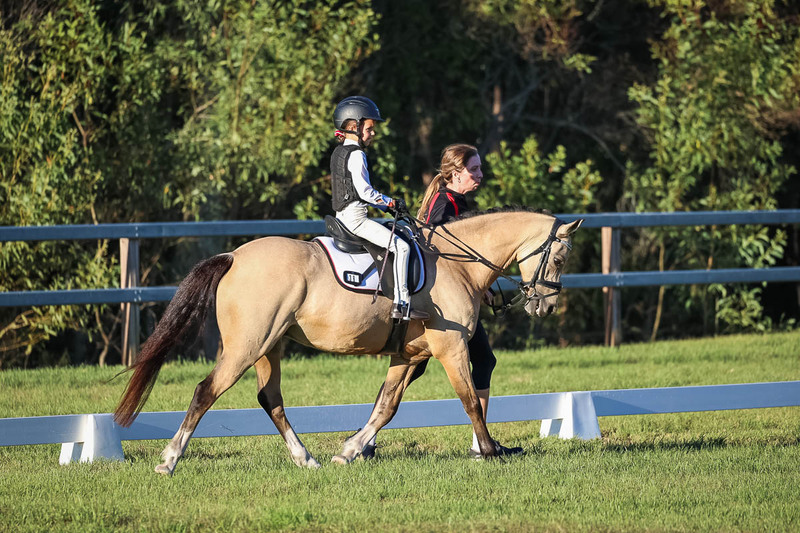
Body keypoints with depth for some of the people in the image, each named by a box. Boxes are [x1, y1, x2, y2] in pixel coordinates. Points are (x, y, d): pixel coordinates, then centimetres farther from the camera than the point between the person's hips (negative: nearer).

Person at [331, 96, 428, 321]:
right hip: (355, 216, -11)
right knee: (400, 246, -16)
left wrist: (383, 204, 18)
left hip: (342, 215, 11)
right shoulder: (356, 155, -14)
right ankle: (401, 303, -22)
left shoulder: (338, 153, 16)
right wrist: (391, 203, -7)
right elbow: (365, 191, -19)